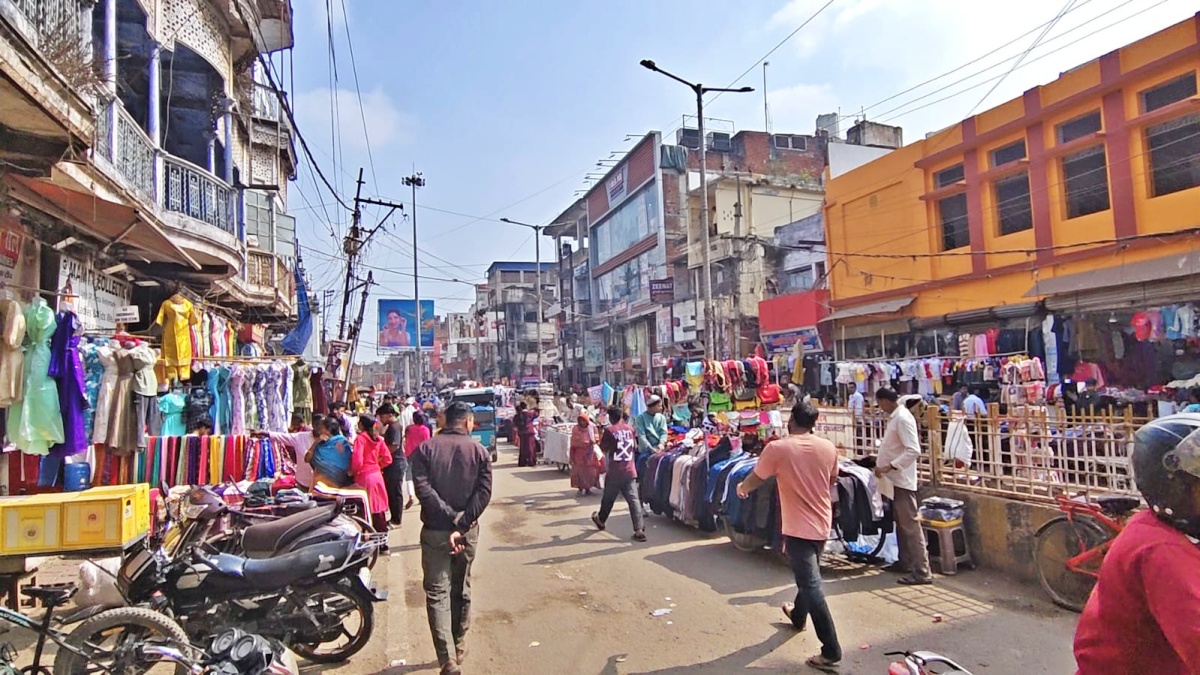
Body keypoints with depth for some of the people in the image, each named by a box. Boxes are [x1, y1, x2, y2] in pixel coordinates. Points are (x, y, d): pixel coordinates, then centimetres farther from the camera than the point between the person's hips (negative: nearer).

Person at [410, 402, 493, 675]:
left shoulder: (425, 449, -3)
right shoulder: (479, 451, -2)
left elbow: (423, 488, -16)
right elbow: (484, 493, -13)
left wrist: (451, 518, -16)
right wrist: (461, 526, -15)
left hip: (435, 530, -1)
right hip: (468, 530, 2)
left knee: (437, 592, 2)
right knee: (461, 589, 18)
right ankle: (459, 647, 30)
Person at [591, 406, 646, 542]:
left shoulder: (609, 430, -9)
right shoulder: (630, 429, 4)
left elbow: (603, 449, -2)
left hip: (615, 472, -3)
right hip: (630, 471, 3)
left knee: (608, 498, 16)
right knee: (633, 499, -1)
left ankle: (600, 520, 38)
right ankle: (639, 530, -9)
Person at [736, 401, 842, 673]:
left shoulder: (777, 448, -16)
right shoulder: (828, 448, -3)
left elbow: (754, 480, -3)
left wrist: (741, 488, 19)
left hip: (798, 527, -6)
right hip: (822, 524, 6)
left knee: (811, 586, -4)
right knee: (808, 575, 26)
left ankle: (831, 652, -3)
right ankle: (798, 615, 48)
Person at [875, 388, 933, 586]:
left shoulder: (903, 419, -19)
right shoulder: (895, 417, 11)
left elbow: (913, 451, -27)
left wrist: (889, 467, -26)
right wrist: (881, 460, 17)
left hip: (902, 480, -10)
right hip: (895, 480, 10)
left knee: (911, 525, -7)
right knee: (901, 523, 18)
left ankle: (922, 572, -3)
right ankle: (905, 563, 29)